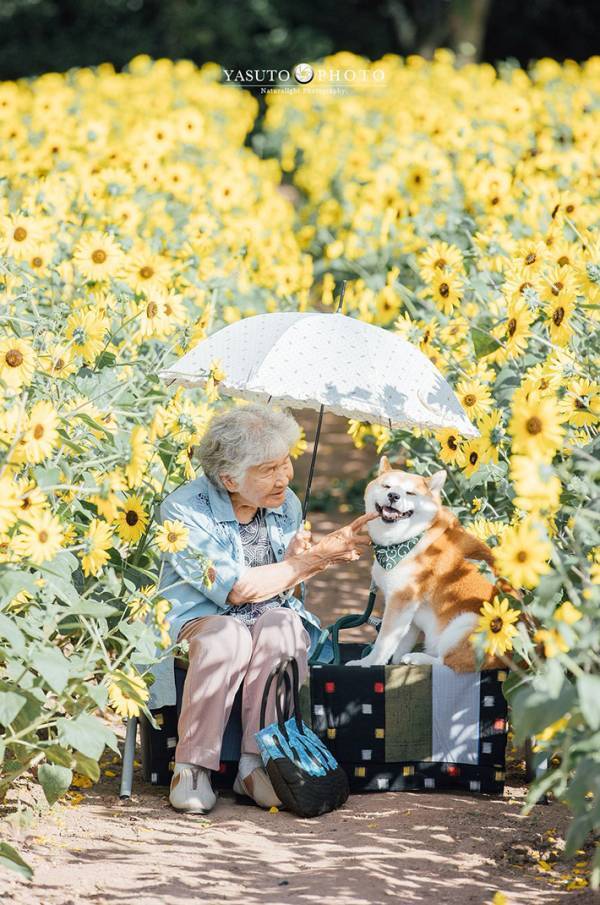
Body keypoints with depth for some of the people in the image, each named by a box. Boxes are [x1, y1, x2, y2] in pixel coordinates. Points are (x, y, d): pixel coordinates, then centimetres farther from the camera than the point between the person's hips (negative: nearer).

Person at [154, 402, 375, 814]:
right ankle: (193, 767, -28)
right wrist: (315, 557, -13)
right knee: (227, 637, -39)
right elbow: (236, 589, -18)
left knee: (280, 625, -33)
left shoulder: (286, 504, 7)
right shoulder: (184, 509, -12)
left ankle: (255, 764, -33)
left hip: (279, 617, 4)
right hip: (201, 622, -4)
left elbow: (293, 591, 12)